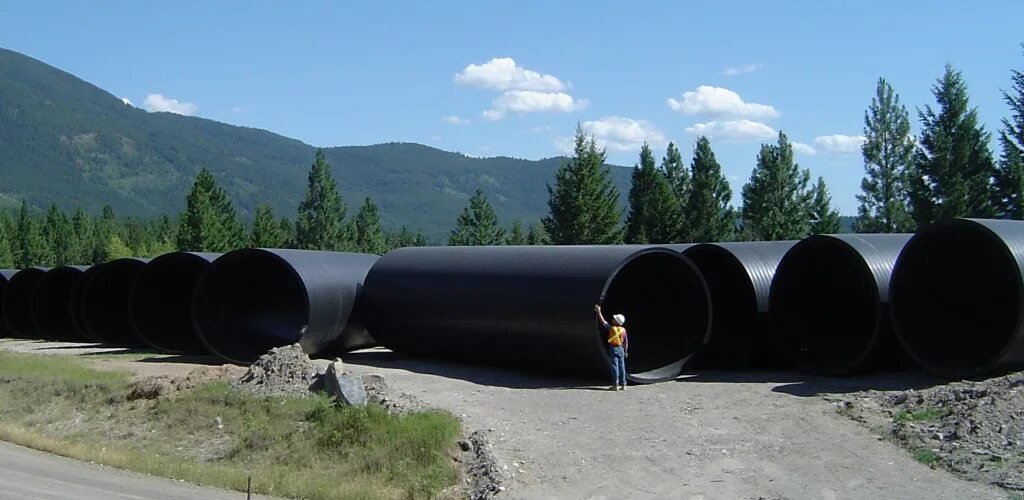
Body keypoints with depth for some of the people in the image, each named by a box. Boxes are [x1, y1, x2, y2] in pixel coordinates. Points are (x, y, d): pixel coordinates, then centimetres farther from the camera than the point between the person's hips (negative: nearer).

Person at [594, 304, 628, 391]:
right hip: (621, 349, 4)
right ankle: (623, 384, 8)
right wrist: (626, 351, 15)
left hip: (613, 348, -4)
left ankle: (616, 384, -5)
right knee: (621, 366, 6)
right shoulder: (623, 330, 1)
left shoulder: (611, 328, -11)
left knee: (615, 366, -3)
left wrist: (599, 312, 1)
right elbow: (626, 342, 6)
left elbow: (603, 321, -6)